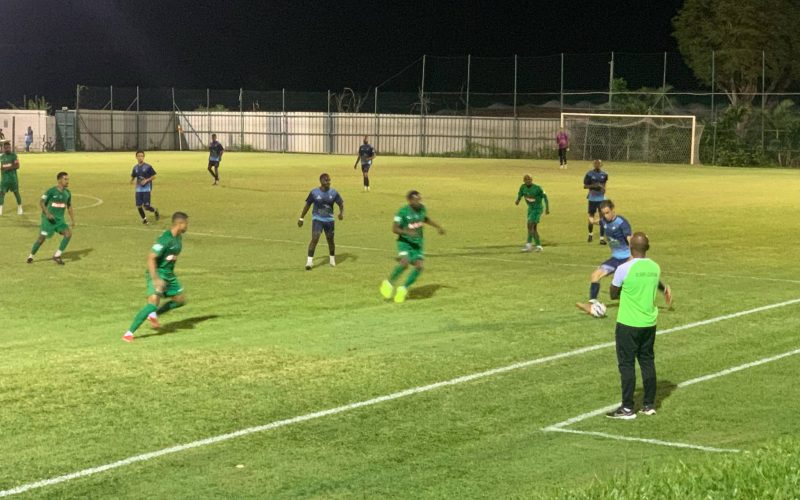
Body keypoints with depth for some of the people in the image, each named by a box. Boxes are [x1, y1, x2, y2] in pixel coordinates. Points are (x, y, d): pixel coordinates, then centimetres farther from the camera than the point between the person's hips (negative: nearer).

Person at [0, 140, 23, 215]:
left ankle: (20, 208, 22)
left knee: (16, 193, 6)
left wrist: (8, 168, -20)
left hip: (13, 178, -3)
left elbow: (17, 166, -13)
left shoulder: (14, 155, -5)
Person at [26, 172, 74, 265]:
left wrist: (72, 220, 12)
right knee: (42, 237, -3)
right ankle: (31, 256, 19)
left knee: (68, 234, -14)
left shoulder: (67, 193, 5)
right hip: (49, 218, -5)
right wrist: (47, 213, -24)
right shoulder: (51, 191, -12)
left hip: (60, 219, 5)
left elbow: (69, 206, 17)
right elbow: (41, 202, -11)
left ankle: (57, 256, -4)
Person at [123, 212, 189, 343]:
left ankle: (153, 315, 27)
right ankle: (129, 333, -18)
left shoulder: (179, 237, 6)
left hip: (169, 274, 9)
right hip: (158, 274, -9)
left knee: (181, 299, 14)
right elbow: (151, 258, -26)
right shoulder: (165, 239, -24)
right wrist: (156, 279, -31)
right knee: (153, 302, -23)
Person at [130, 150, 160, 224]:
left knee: (146, 206, -11)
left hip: (147, 189, -4)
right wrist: (131, 180, -7)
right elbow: (133, 176, 16)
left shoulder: (148, 167, -7)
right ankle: (144, 219, 24)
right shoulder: (135, 167, 6)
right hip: (138, 189, 4)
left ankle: (155, 211, 21)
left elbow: (154, 176, -2)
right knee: (138, 206, 1)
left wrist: (146, 180, -16)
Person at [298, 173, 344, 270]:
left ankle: (332, 259, 35)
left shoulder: (333, 193, -3)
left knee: (330, 240, 11)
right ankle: (309, 261, -14)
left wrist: (341, 212, -18)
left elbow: (341, 203, 3)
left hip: (329, 220, 2)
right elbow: (307, 205, 3)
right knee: (315, 239, -17)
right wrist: (301, 218, 5)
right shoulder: (314, 192, -7)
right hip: (317, 219, -2)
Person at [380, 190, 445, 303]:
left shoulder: (422, 208, 2)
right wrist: (407, 232, -30)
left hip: (417, 243, 5)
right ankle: (389, 283, -9)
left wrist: (438, 227, 20)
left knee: (419, 266, -14)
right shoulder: (403, 212, -15)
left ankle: (403, 289, 2)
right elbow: (394, 229, -15)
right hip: (405, 242, -5)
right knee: (405, 262, -30)